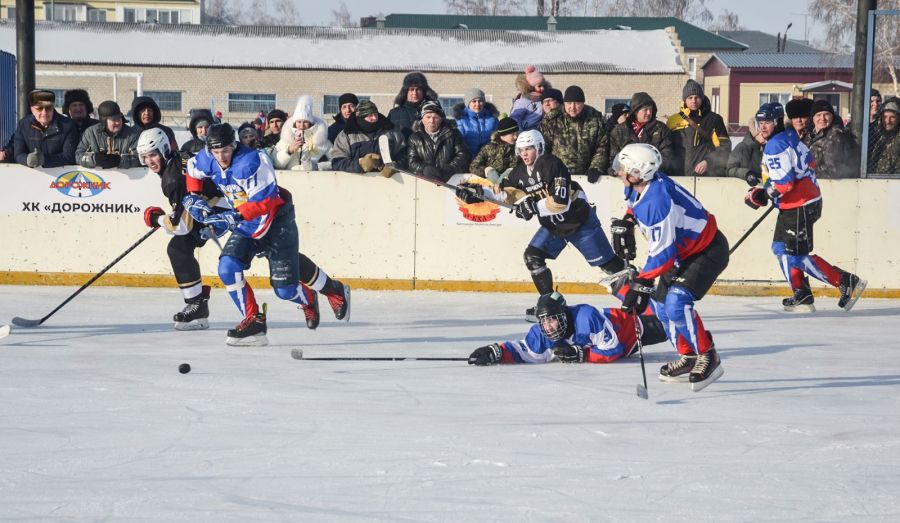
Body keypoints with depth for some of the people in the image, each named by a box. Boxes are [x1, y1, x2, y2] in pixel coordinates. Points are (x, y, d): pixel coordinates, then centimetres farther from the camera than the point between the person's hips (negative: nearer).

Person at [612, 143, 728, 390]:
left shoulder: (657, 201, -34)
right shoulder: (638, 186, -6)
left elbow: (662, 253, -31)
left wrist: (641, 284, -26)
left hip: (708, 251, -11)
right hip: (686, 251, 11)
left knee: (676, 303, -25)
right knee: (660, 303, 11)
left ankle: (708, 358, -14)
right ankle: (689, 358, 20)